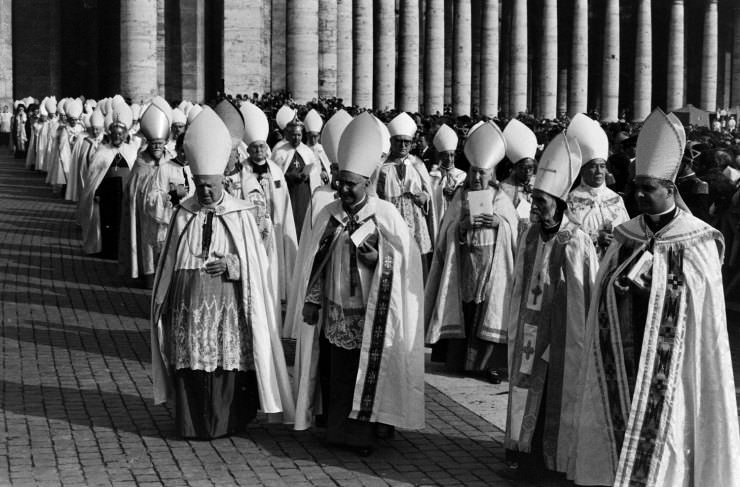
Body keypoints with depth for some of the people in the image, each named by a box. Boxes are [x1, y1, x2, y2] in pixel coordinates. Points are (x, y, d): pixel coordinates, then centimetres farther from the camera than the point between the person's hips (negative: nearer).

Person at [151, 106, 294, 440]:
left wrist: (231, 265, -14)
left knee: (227, 366, -1)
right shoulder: (183, 215, 6)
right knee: (191, 365, 2)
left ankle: (228, 424, 13)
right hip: (188, 304, 2)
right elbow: (169, 263, 13)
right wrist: (162, 304, 10)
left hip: (227, 307, -2)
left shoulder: (239, 216, 0)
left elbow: (256, 263, 4)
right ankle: (194, 424, 15)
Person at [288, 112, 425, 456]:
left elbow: (405, 260, -2)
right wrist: (312, 301, 3)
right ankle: (337, 430, 17)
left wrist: (378, 259, -19)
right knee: (335, 375, 5)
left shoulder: (386, 216, -5)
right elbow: (314, 263, 9)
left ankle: (365, 434, 10)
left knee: (367, 374, 0)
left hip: (371, 317, -3)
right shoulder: (328, 215, 4)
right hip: (333, 314, 3)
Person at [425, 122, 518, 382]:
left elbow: (516, 229, 5)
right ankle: (462, 359, 5)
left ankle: (490, 362, -2)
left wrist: (500, 223, -13)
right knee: (465, 308, -3)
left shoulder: (501, 199, 6)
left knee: (491, 309, -6)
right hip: (465, 261, 1)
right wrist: (462, 224, -15)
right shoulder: (461, 197, 9)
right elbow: (448, 230, 5)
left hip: (493, 262, -1)